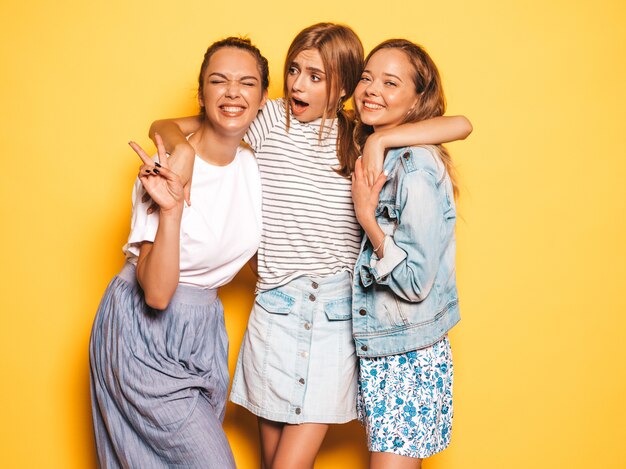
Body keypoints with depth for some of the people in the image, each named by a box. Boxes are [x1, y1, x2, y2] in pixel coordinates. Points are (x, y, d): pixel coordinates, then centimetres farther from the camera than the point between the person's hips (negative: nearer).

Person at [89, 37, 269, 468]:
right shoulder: (166, 171, -19)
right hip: (144, 333, -6)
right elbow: (156, 292, -23)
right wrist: (171, 209, -35)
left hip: (205, 329, 7)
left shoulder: (257, 165, 0)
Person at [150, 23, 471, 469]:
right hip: (276, 308, 1)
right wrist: (182, 147, -18)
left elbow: (460, 125, -6)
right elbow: (163, 126, 5)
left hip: (338, 313, 0)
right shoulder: (270, 119, 3)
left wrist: (382, 140, -16)